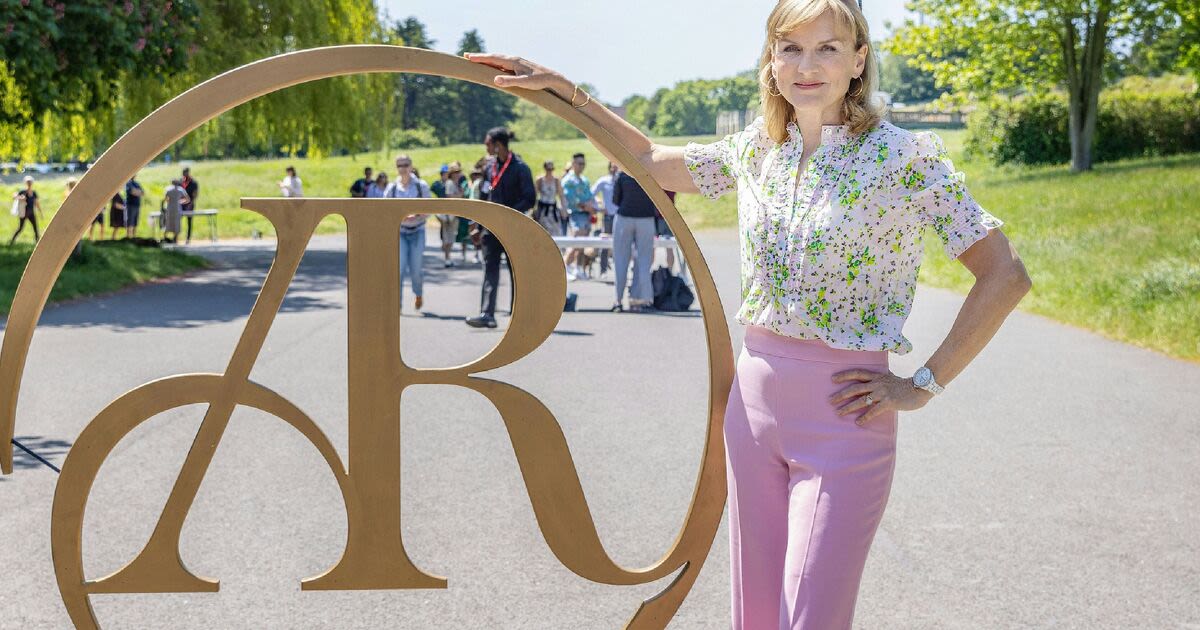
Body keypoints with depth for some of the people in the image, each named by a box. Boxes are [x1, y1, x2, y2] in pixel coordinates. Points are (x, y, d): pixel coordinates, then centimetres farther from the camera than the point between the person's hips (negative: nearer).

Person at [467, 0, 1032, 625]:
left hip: (845, 416, -5)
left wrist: (921, 386, -11)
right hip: (754, 399, 5)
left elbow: (1004, 276, -10)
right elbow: (650, 160, 21)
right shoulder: (755, 150, 6)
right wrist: (562, 89, 14)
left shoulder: (905, 157, -10)